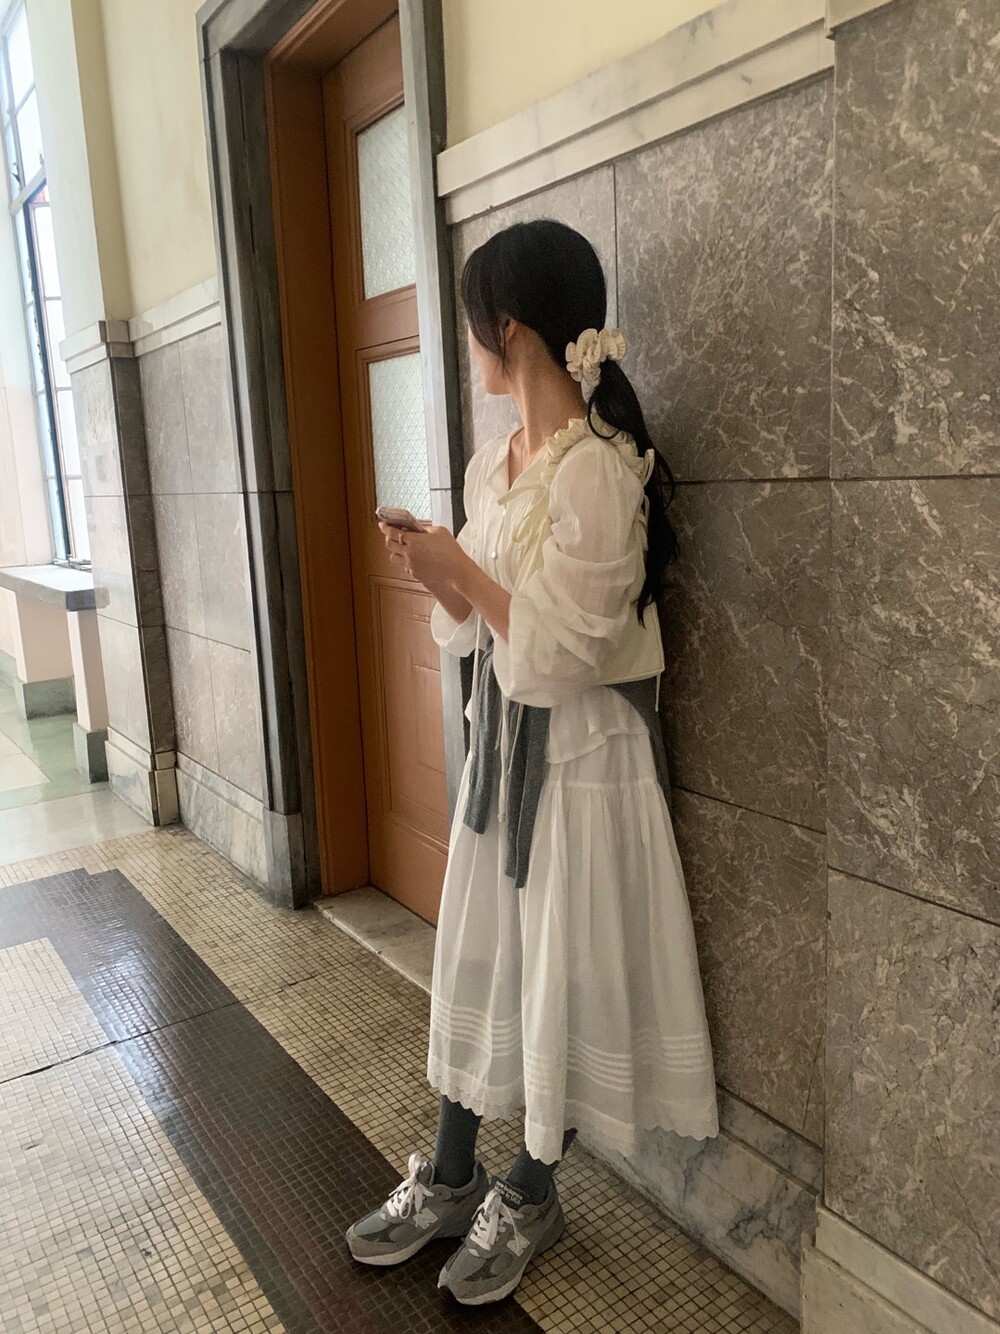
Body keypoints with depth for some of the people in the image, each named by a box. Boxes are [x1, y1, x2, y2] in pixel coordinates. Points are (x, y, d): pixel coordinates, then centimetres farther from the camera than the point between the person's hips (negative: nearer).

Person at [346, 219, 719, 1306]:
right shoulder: (492, 464, 6)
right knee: (475, 959, 17)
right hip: (500, 738, 8)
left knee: (563, 974, 10)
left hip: (583, 750, -8)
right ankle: (451, 1176, 38)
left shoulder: (599, 470, -21)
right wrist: (433, 573, -7)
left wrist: (459, 564, -13)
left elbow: (551, 654, -22)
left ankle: (529, 1196, 34)